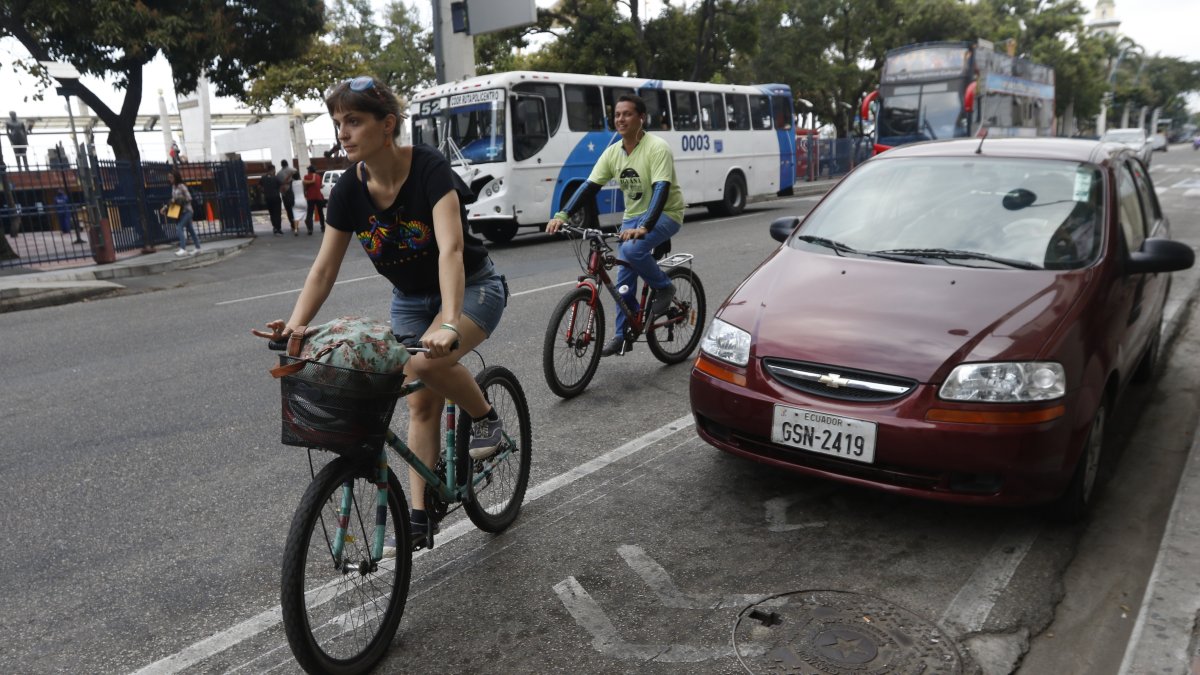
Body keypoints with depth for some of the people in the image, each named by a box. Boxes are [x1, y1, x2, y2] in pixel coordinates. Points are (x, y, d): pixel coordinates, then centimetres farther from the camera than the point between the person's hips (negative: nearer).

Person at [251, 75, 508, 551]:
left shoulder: (428, 167, -26)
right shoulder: (349, 190, -10)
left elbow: (450, 247, -38)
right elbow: (324, 268, -7)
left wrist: (449, 323, -51)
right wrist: (295, 325, -22)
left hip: (471, 287, -5)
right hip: (410, 299, 5)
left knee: (429, 360, -33)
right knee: (420, 402, 2)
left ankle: (485, 417, -4)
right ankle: (420, 517, 9)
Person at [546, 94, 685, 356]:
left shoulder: (657, 147, -19)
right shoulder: (613, 152, 0)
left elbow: (661, 189, -30)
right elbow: (590, 186, -5)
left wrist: (644, 227, -44)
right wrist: (562, 215, -18)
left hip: (665, 214, -6)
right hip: (633, 216, 7)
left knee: (632, 250, -33)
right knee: (624, 276, 3)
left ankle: (664, 288, -5)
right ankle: (623, 335, 15)